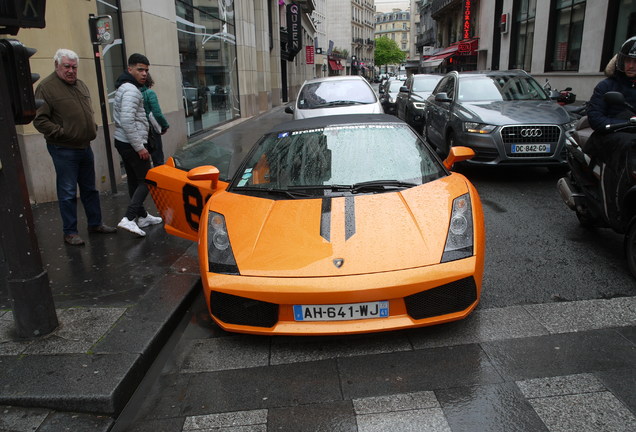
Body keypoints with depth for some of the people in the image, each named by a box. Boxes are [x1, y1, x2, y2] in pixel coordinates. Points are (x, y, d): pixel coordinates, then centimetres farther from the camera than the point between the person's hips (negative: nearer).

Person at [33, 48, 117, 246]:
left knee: (89, 189, 15)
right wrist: (61, 133, -19)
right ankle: (70, 232, 10)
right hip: (63, 150, -7)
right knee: (67, 192, 0)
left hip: (85, 147, 7)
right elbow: (40, 120, -13)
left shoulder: (81, 85, 13)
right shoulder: (46, 87, -10)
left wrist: (93, 128, 9)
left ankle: (95, 223, 26)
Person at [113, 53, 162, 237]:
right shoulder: (131, 90, -16)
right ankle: (128, 218, -13)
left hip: (122, 142, 10)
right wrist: (140, 147, -22)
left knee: (134, 181, 15)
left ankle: (142, 216, 25)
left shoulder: (124, 88, 18)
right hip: (132, 144, -10)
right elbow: (127, 120, -25)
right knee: (146, 181, -6)